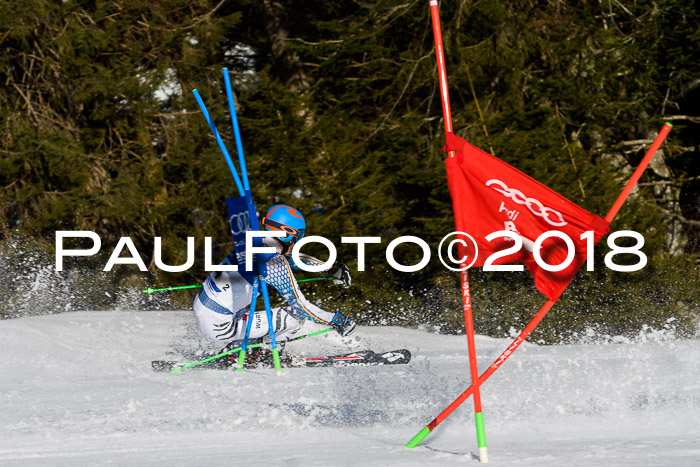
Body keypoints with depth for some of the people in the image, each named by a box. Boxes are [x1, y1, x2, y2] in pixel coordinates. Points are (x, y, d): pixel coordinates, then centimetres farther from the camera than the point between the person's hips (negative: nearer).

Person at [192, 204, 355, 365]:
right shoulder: (278, 265, -17)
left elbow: (293, 256, 25)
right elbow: (300, 306, -12)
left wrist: (332, 268, 27)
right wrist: (335, 319, 0)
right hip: (219, 326, -9)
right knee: (295, 318, -4)